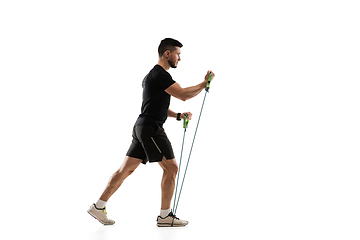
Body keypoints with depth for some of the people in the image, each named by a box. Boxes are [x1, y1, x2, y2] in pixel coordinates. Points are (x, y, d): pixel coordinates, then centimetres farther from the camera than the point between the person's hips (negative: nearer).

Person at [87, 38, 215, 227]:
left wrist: (178, 115, 18)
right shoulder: (160, 75, -13)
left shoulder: (155, 75, 22)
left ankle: (98, 206, 13)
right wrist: (204, 84, -8)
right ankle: (165, 216, 3)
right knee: (171, 168, -4)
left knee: (126, 169, 10)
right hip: (151, 128, -10)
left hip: (143, 128, 10)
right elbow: (183, 94, -20)